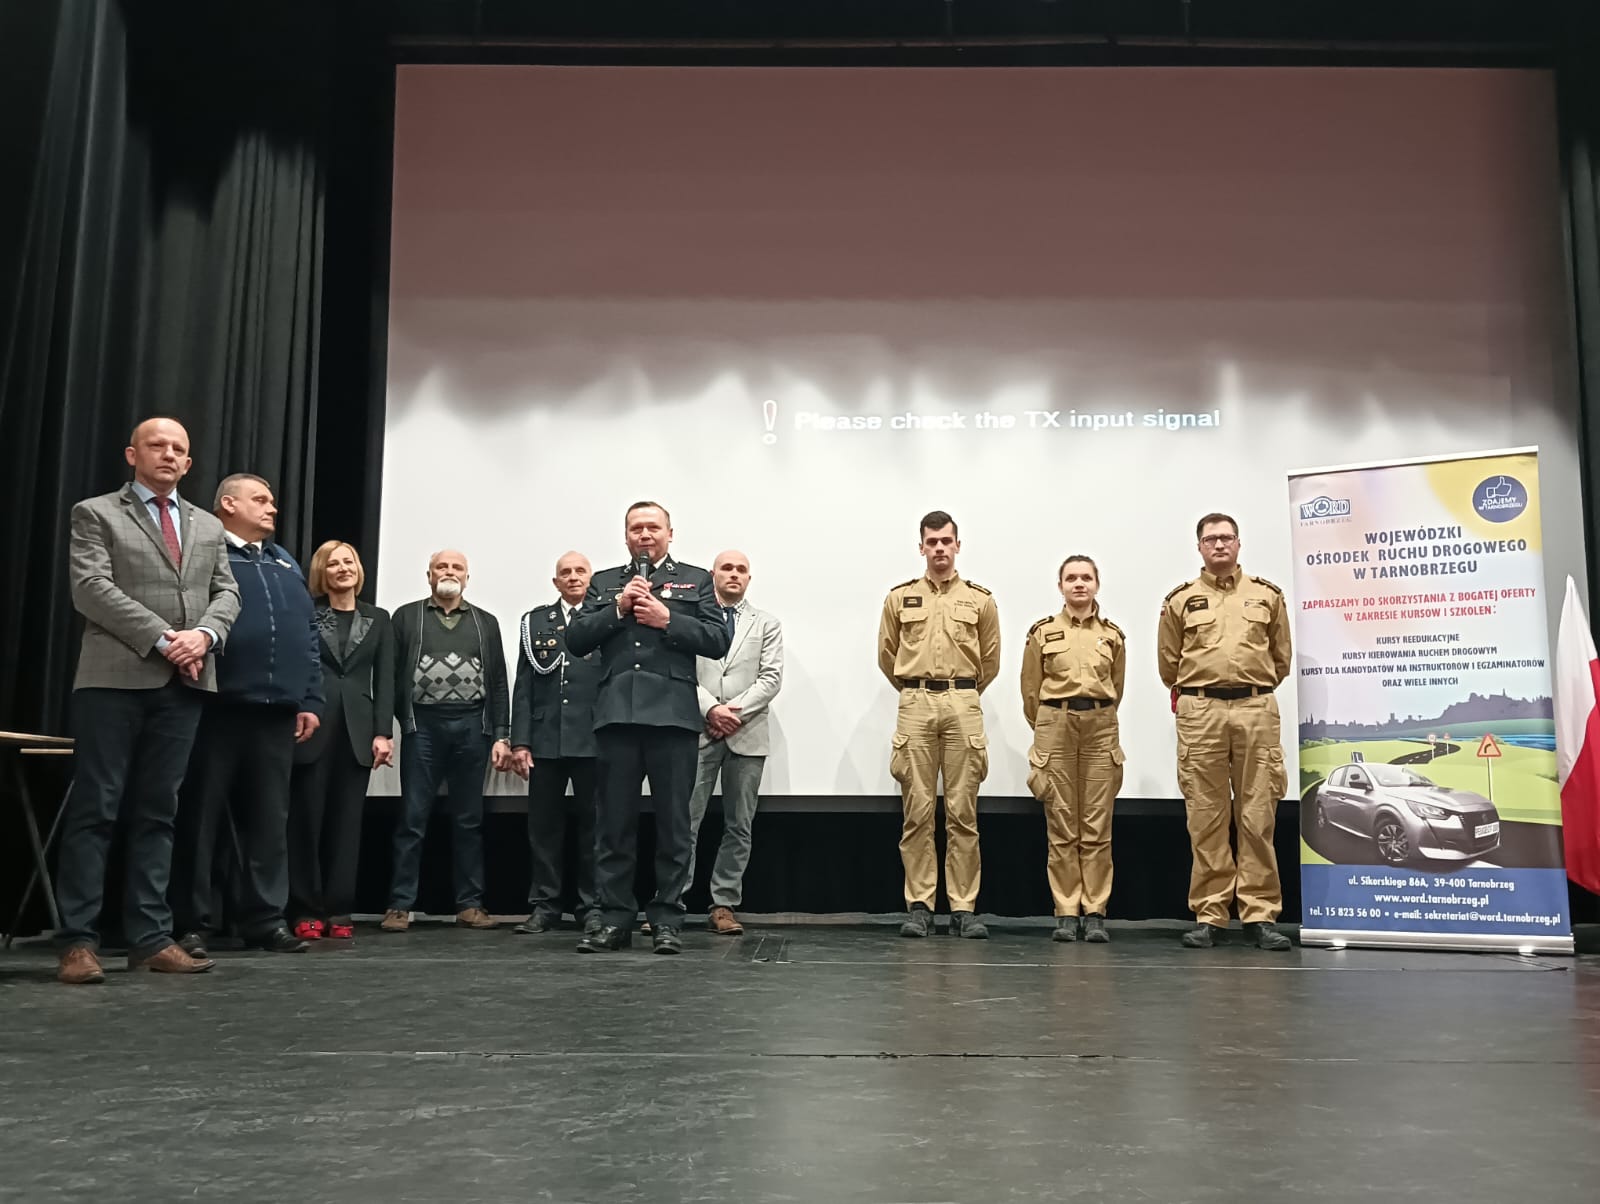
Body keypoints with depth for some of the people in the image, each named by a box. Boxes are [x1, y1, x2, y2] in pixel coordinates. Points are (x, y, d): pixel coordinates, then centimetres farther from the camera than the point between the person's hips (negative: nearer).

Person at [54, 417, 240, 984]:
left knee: (158, 811, 6)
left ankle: (150, 938, 8)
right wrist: (162, 638, -15)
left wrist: (204, 634, -9)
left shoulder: (208, 526, 20)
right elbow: (91, 588, -8)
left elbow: (226, 593, 13)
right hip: (116, 677, -4)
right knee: (96, 809, -4)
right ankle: (78, 941, 1)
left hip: (185, 684, 5)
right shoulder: (96, 513, 5)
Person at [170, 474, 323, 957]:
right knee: (201, 816, 0)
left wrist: (310, 701, 9)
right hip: (215, 706, -5)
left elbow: (308, 637, 17)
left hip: (276, 712, 6)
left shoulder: (285, 565, 21)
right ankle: (193, 923, 8)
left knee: (270, 819, 7)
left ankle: (266, 918, 13)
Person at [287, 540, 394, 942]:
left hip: (357, 729, 2)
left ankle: (339, 911, 7)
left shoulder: (378, 619, 13)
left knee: (347, 820, 3)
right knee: (306, 818, 0)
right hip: (312, 727, -2)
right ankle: (305, 911, 6)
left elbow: (384, 679, 8)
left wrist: (383, 731, -2)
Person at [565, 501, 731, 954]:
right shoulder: (604, 582, 18)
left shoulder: (696, 580, 12)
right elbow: (575, 640, 7)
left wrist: (667, 619, -9)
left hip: (673, 714, -2)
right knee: (613, 824, 5)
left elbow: (717, 640, 0)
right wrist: (617, 608, -4)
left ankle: (667, 920, 8)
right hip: (616, 714, 2)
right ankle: (614, 919, 12)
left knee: (673, 825, 1)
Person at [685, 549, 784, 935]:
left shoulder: (766, 624, 13)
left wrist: (736, 711, -10)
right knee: (684, 821, -5)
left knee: (739, 826, 4)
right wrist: (710, 709, -12)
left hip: (747, 734, 2)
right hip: (698, 731, -2)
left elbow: (771, 678, 2)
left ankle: (723, 905, 11)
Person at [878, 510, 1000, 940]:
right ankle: (919, 905, 6)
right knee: (917, 811, 0)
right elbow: (886, 656, 17)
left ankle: (963, 908, 5)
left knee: (962, 812, 0)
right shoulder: (900, 598, 9)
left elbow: (990, 661, 16)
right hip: (915, 706, 0)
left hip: (964, 706, 0)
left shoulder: (980, 599, 8)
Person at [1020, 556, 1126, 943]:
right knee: (1061, 826, 0)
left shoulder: (1112, 635, 8)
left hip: (1100, 729, 1)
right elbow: (1031, 692, 11)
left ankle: (1095, 912, 7)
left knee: (1097, 827, 1)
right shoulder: (1042, 633, 4)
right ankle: (1066, 912, 6)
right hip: (1055, 726, -1)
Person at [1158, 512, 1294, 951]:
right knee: (1206, 818, 1)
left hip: (1257, 711, 0)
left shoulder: (1267, 595, 11)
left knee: (1257, 816, 0)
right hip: (1200, 713, 0)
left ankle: (1261, 914, 6)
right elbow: (1169, 664, 15)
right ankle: (1209, 915, 7)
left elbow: (1281, 657, 18)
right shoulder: (1180, 601, 9)